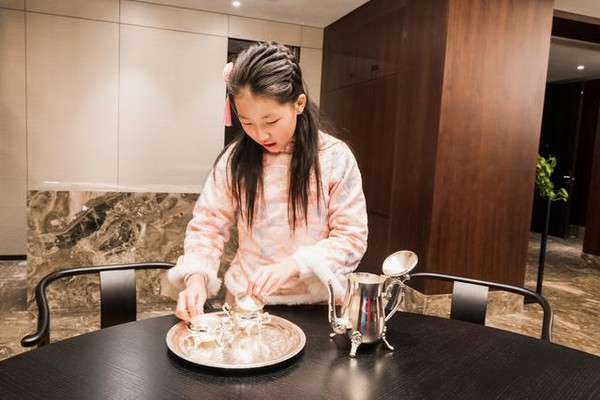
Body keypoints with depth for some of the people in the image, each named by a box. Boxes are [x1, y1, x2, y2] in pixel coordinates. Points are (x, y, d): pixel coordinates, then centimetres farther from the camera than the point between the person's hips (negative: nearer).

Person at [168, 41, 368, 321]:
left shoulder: (335, 158, -8)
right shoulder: (235, 159, -2)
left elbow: (351, 238, -7)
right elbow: (207, 225, 2)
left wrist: (292, 265, -21)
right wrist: (196, 276, -16)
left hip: (314, 303, -2)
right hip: (245, 298, 3)